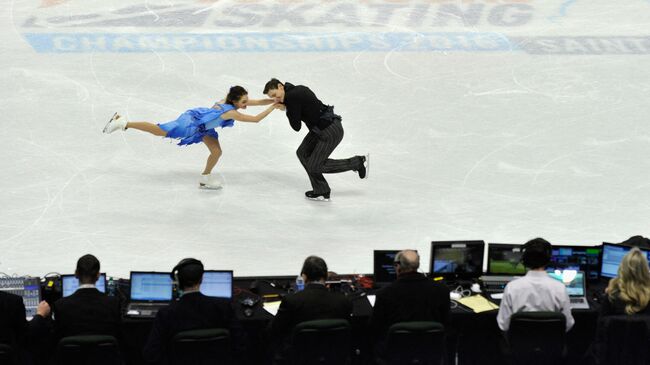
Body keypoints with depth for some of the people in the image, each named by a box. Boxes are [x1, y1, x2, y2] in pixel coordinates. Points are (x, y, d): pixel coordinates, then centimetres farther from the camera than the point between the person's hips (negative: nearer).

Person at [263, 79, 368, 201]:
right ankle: (321, 192, 19)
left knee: (314, 166, 0)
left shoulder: (291, 97, -18)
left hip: (331, 131, -10)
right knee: (302, 153, 14)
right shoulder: (298, 89, 11)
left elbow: (296, 127, -13)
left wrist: (287, 110, 1)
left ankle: (358, 162, 8)